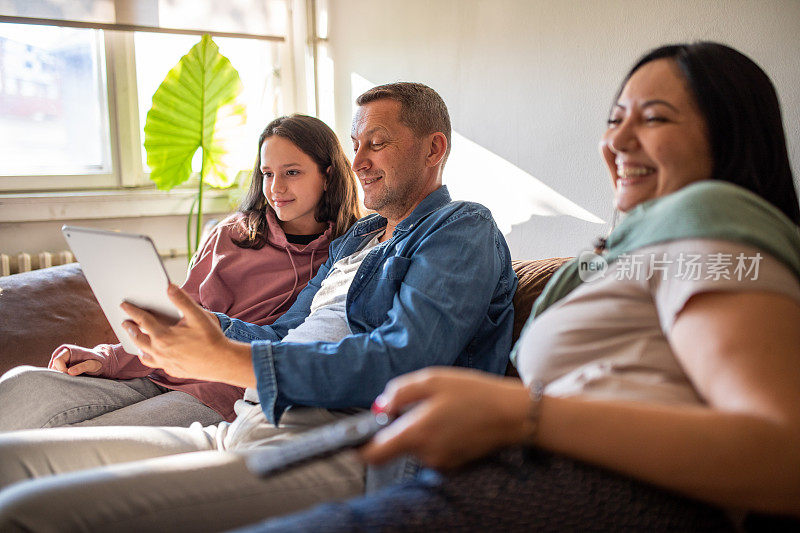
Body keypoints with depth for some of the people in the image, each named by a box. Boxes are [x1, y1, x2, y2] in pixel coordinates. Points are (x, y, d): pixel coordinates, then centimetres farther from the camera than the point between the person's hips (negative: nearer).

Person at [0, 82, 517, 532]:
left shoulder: (464, 227, 2)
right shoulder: (355, 238, 30)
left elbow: (402, 360, -16)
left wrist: (224, 360, -20)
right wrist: (191, 324, 10)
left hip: (336, 450, -9)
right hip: (239, 432, 9)